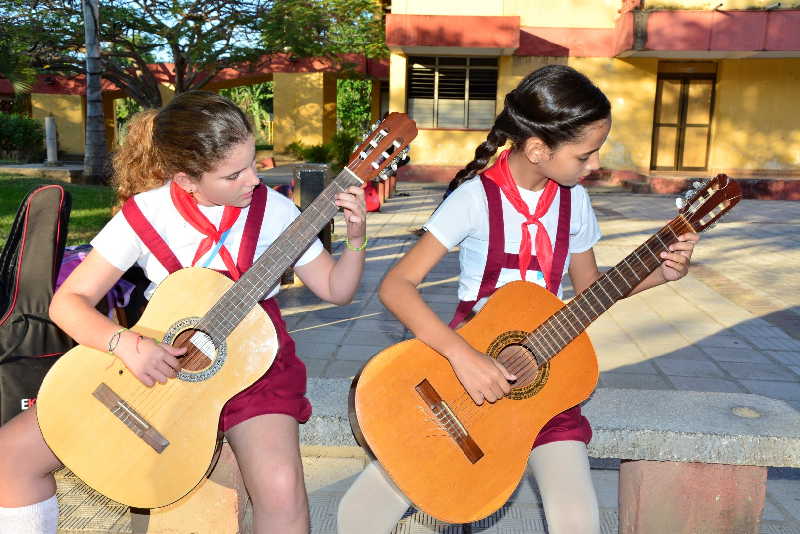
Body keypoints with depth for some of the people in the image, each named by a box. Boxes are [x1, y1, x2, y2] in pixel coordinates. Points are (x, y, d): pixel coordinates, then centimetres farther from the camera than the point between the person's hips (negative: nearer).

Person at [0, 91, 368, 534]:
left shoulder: (273, 210, -10)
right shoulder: (145, 213, -11)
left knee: (281, 486, -31)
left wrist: (356, 240, -20)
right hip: (159, 357, 2)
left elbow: (335, 290, -1)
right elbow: (68, 301, -8)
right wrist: (126, 344, -27)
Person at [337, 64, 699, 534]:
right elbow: (397, 285, -18)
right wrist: (462, 355, -29)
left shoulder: (573, 200, 1)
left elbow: (588, 287, 16)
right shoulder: (477, 197, -13)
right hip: (467, 358, -3)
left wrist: (660, 272, 1)